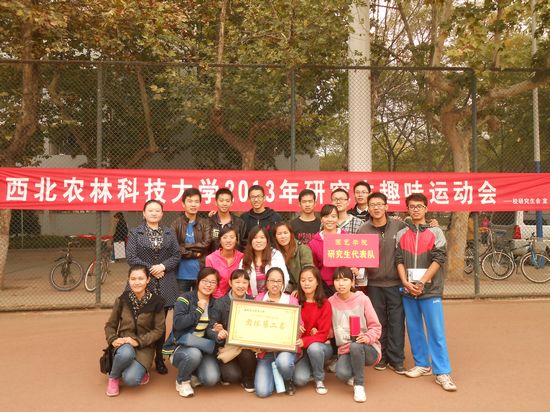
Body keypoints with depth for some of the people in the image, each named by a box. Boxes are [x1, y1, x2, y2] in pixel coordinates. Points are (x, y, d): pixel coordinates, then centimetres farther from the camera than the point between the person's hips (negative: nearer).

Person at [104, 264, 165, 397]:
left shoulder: (155, 302, -10)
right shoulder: (122, 300, -4)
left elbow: (159, 330, -6)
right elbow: (110, 325, 7)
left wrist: (138, 341, -17)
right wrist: (113, 339, -13)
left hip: (144, 347, -1)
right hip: (124, 343, 2)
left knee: (131, 379, -27)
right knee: (126, 353, -36)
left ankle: (139, 370, 11)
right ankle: (113, 377, -3)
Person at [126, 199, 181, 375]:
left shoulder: (169, 233, 11)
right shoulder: (135, 233, 3)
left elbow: (177, 255, 5)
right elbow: (131, 257, -5)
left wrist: (162, 266, -12)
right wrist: (150, 268, -12)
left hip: (164, 286, 2)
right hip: (143, 283, -2)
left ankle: (159, 358, 20)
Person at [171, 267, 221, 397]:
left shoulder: (215, 303, 8)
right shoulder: (185, 299, -7)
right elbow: (178, 323, -21)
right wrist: (199, 310, -18)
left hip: (204, 348, 4)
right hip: (182, 346, -4)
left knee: (211, 379, -21)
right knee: (194, 354, -37)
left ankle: (194, 373, 16)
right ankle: (182, 381, -3)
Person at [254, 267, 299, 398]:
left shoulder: (291, 300, 1)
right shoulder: (259, 299, 6)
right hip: (265, 349, 1)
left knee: (283, 362, -37)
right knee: (262, 391, -15)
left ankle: (288, 381, 2)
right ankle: (273, 373, 22)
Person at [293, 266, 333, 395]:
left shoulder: (325, 304, -11)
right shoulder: (296, 302, -3)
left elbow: (323, 334, -14)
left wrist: (304, 341, -30)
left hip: (321, 346, -1)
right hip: (301, 348, 2)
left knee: (313, 348, -36)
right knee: (300, 379, -23)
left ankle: (319, 379, -6)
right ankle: (310, 368, 14)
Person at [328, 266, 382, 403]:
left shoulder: (362, 299, -8)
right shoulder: (331, 302, 0)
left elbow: (376, 326, -6)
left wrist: (368, 337, -26)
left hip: (368, 348, -2)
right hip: (345, 350, 2)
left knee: (355, 345, -38)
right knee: (342, 374, -29)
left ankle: (359, 385, -13)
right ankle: (355, 373, 11)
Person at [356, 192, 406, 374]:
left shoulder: (399, 226, -2)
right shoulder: (363, 230, -2)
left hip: (395, 283, 0)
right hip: (374, 284, 1)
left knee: (396, 322, 5)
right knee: (379, 322, 11)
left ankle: (396, 359, 19)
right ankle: (381, 357, 26)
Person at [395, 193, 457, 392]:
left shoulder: (436, 232, 2)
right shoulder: (401, 234, 9)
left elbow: (438, 260, -6)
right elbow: (399, 260, 5)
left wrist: (421, 282, -13)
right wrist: (406, 282, -10)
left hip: (430, 290, -3)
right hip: (408, 290, 3)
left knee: (436, 331, -3)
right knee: (414, 329, 10)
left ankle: (442, 372, 4)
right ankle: (422, 364, 24)